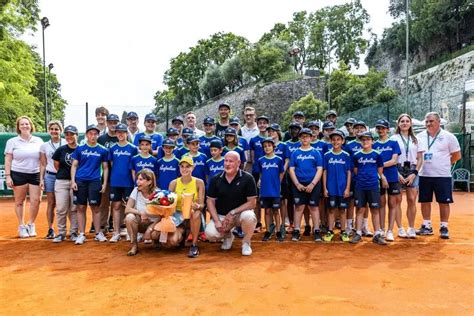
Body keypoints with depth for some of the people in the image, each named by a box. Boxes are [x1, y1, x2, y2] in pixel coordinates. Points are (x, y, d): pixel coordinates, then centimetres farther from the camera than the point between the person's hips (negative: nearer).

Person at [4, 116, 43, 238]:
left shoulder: (38, 141, 9)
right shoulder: (12, 142, 4)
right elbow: (8, 160, 2)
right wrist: (8, 176, -5)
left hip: (35, 174, 1)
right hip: (18, 174, -1)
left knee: (36, 200, -4)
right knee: (19, 201, 4)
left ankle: (31, 224, 15)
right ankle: (21, 226, 17)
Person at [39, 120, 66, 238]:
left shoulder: (66, 144, 2)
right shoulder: (44, 146, 9)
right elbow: (43, 165, 11)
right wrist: (41, 179, 4)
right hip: (50, 176, 2)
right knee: (51, 203, 5)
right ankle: (50, 229, 12)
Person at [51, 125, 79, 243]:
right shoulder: (61, 150, 3)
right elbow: (56, 166, 11)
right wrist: (63, 174, 8)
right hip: (61, 182, 1)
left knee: (74, 209, 4)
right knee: (61, 209, 1)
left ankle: (73, 233, 14)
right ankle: (61, 233, 12)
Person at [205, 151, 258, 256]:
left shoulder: (247, 178, -10)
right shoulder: (216, 180, -1)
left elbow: (252, 202, -12)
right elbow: (210, 201, 0)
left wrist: (232, 213, -19)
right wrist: (217, 221, -13)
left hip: (241, 213, -2)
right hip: (221, 215, 2)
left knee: (249, 216, -37)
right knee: (210, 233, -25)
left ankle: (246, 242, -3)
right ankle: (228, 236, 14)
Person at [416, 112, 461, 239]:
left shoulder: (448, 137, -3)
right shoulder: (420, 137, 6)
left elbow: (457, 155, 2)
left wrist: (444, 164, 1)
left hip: (442, 176, -3)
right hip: (424, 175, 3)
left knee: (444, 202, 2)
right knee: (425, 201, 8)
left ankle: (444, 228, 13)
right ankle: (427, 226, 20)